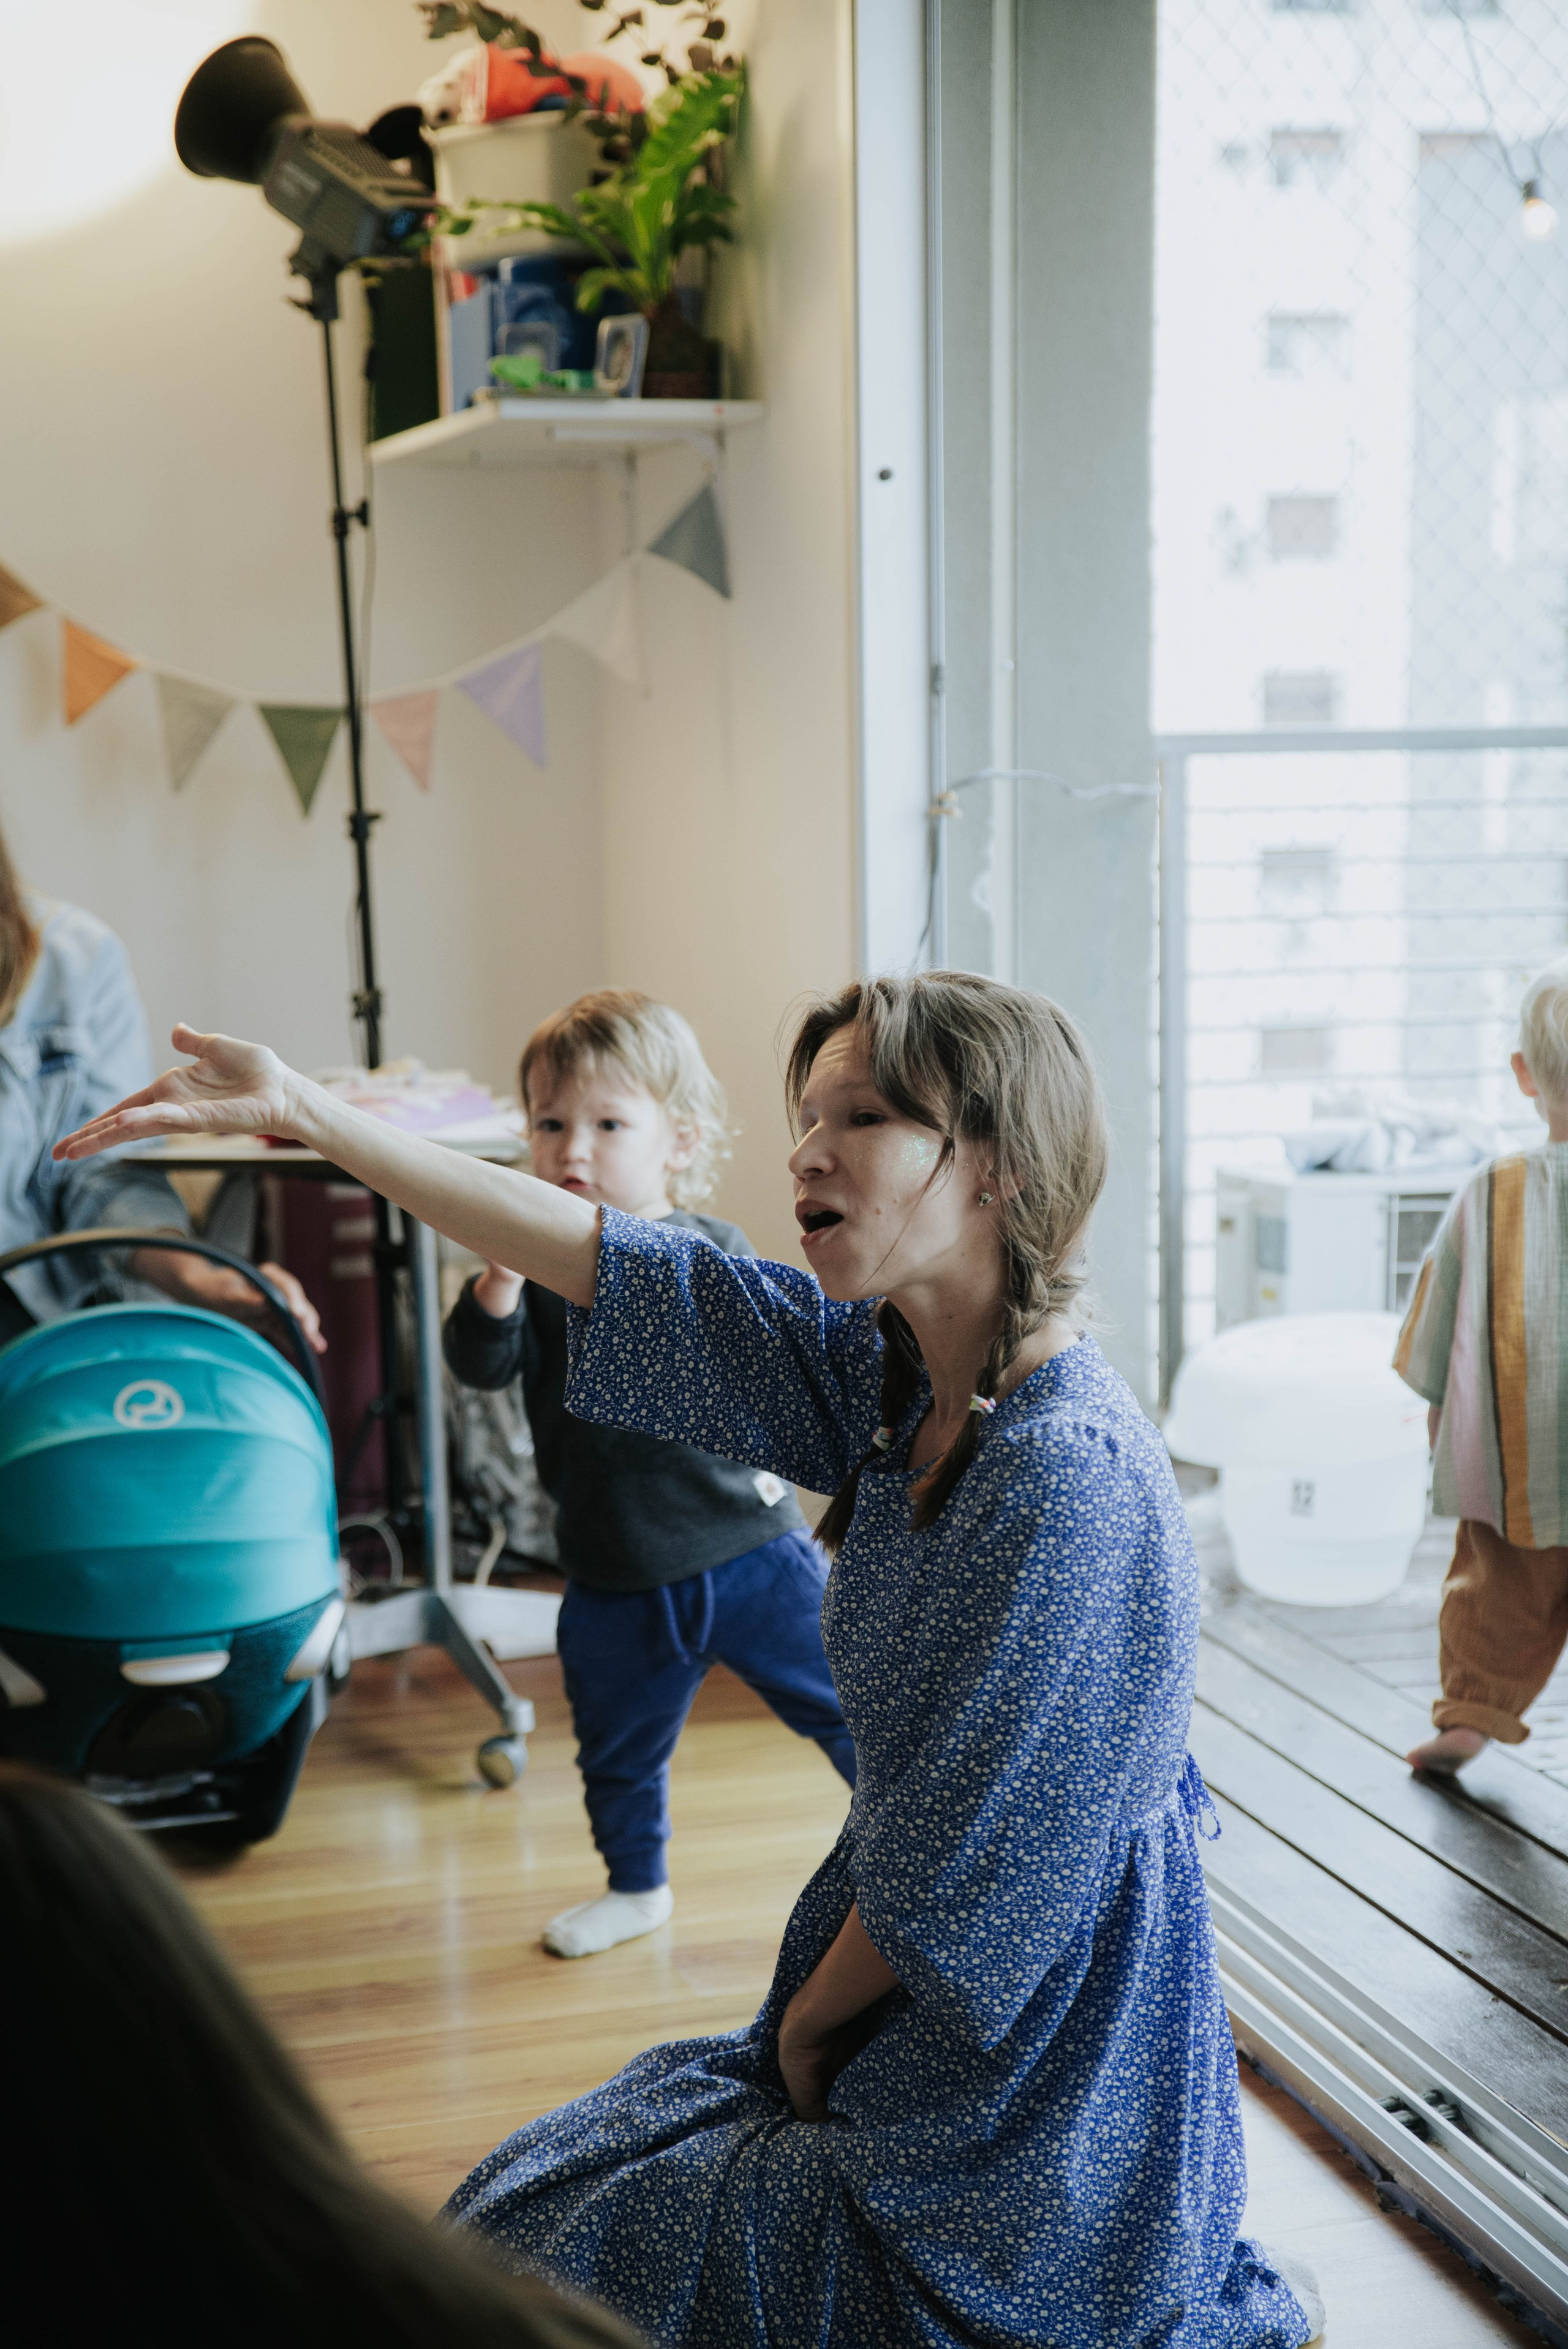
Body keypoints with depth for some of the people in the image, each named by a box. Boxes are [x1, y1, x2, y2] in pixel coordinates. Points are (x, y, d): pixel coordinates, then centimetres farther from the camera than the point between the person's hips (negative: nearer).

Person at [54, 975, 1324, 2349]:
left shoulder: (1069, 1476, -27)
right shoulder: (890, 1373, -2)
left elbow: (969, 1877, -21)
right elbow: (613, 1271, 0)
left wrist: (807, 2027, -4)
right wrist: (306, 1113, -1)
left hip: (1041, 2070, -9)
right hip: (915, 1997, 9)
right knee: (529, 2203, 16)